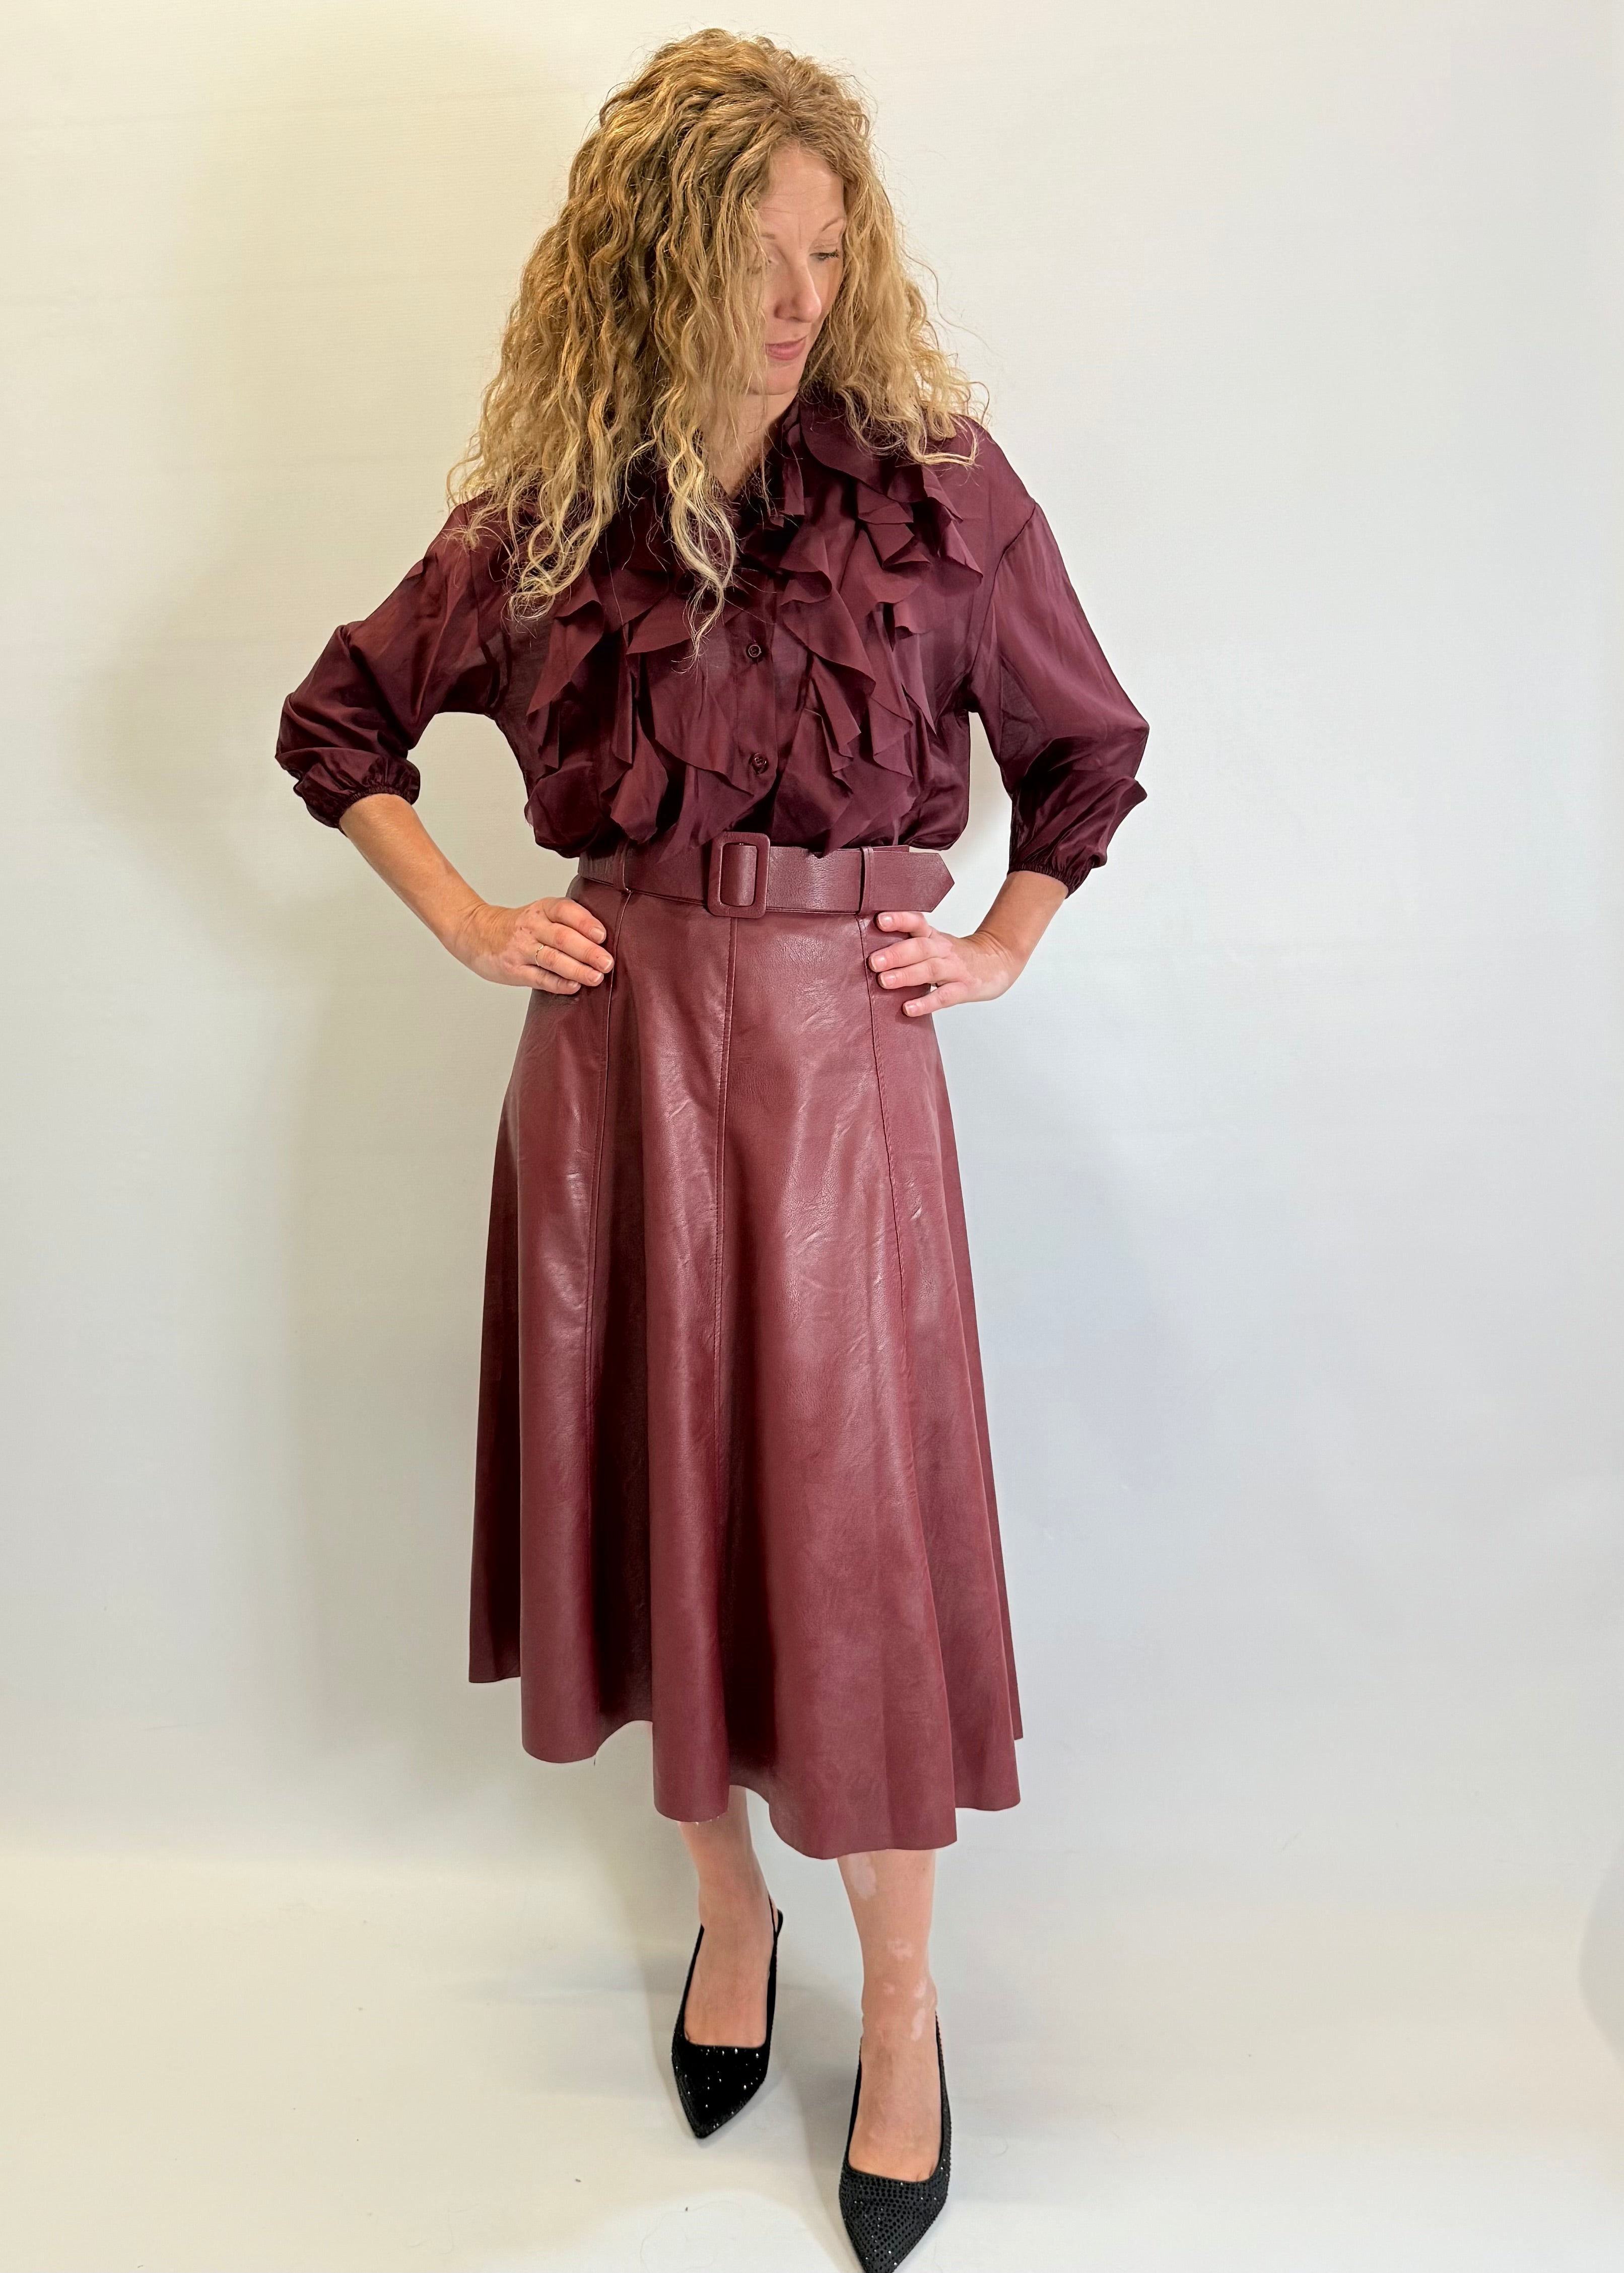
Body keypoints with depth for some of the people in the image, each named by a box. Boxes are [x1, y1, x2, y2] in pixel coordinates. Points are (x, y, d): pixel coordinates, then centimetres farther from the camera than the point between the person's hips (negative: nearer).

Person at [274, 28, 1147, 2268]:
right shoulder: (544, 512, 3)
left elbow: (1087, 752, 12)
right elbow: (337, 719, 16)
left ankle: (905, 2007, 25)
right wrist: (464, 920, 4)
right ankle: (728, 1898, 38)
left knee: (857, 1522, 3)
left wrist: (1002, 946, 1)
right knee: (656, 1489, 11)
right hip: (616, 1049, 2)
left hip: (842, 1052, -2)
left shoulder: (938, 482, 0)